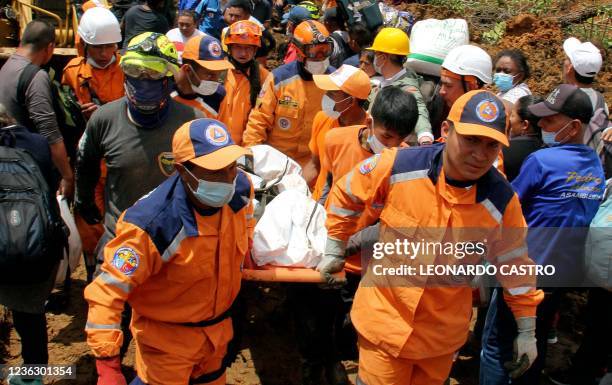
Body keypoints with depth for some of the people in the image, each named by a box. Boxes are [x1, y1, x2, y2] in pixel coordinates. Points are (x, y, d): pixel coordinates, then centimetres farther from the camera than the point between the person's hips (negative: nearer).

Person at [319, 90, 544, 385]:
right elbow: (345, 195, -2)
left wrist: (526, 331, 6)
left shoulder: (502, 202, -16)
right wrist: (333, 252, 6)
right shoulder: (397, 166, -20)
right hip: (383, 320, -1)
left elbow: (515, 267, -1)